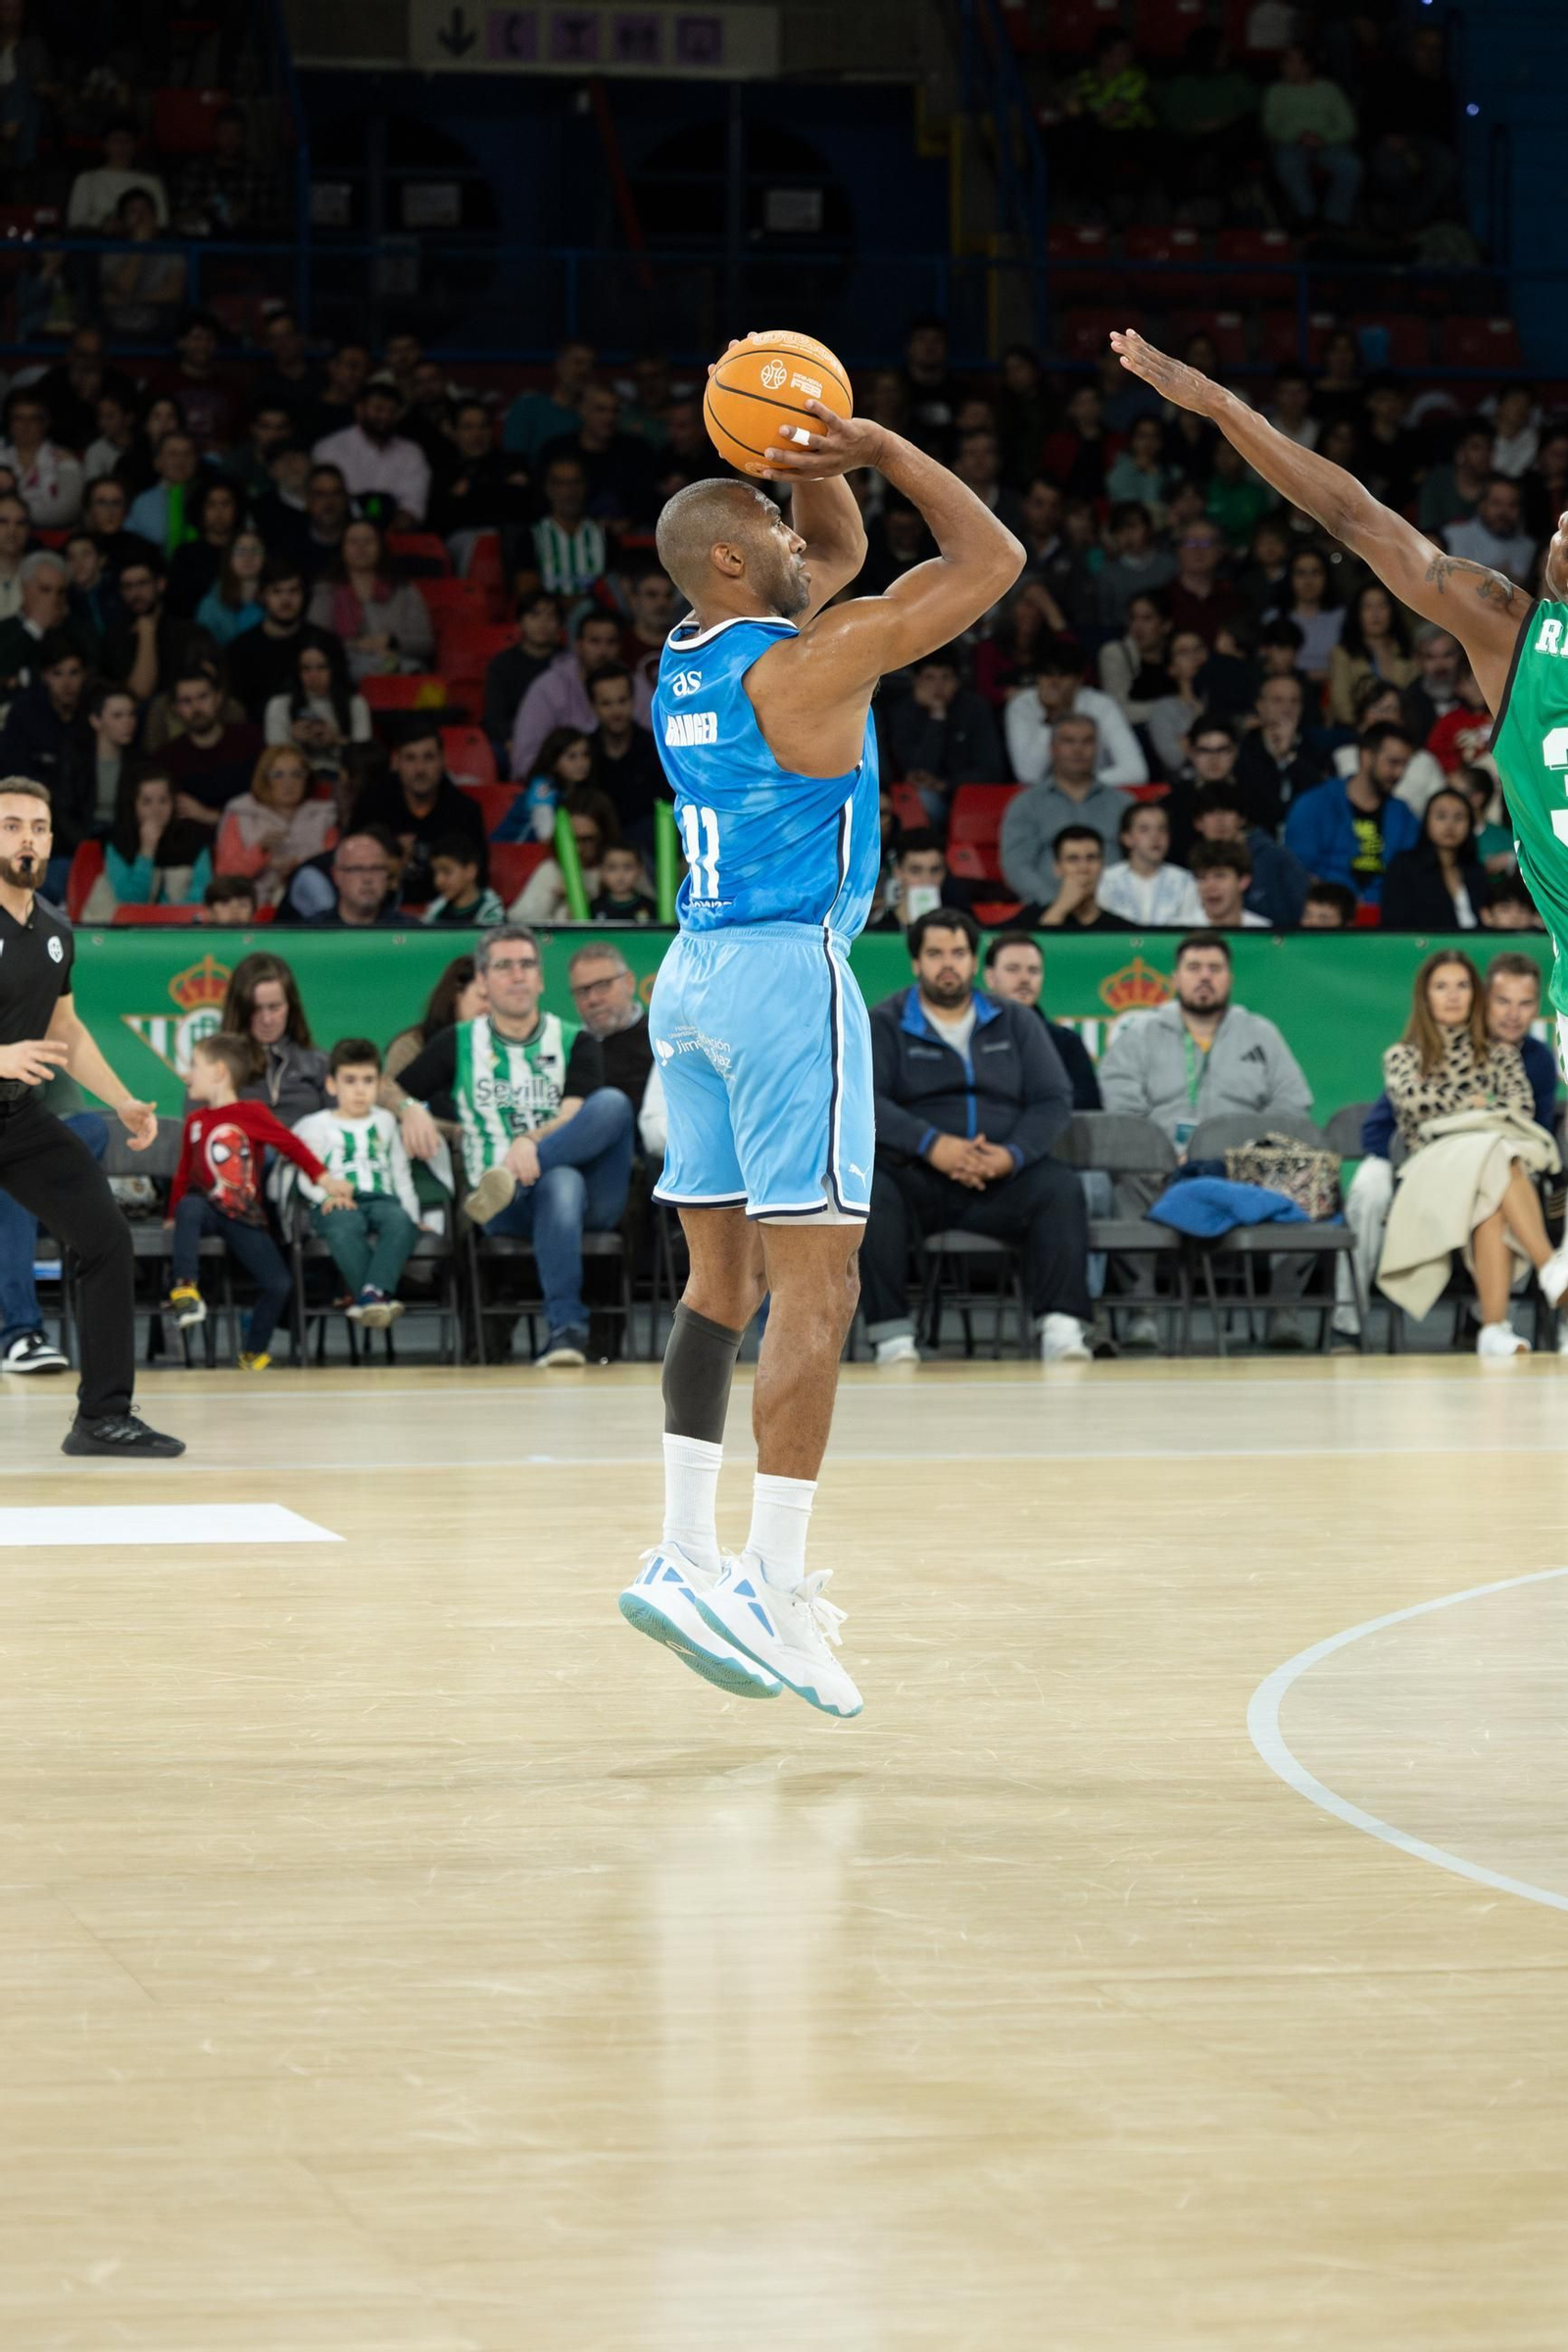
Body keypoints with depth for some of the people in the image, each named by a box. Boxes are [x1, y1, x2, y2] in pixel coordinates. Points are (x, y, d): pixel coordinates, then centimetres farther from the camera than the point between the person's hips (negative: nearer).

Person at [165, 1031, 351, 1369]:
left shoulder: (252, 1114, -4)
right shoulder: (195, 1120, 7)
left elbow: (291, 1145, -2)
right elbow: (184, 1172, 13)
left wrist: (326, 1181, -5)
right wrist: (173, 1215, 10)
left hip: (246, 1217, -1)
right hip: (208, 1209, 1)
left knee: (278, 1285, -10)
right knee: (189, 1208, -36)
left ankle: (254, 1351, 10)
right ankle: (184, 1289, -36)